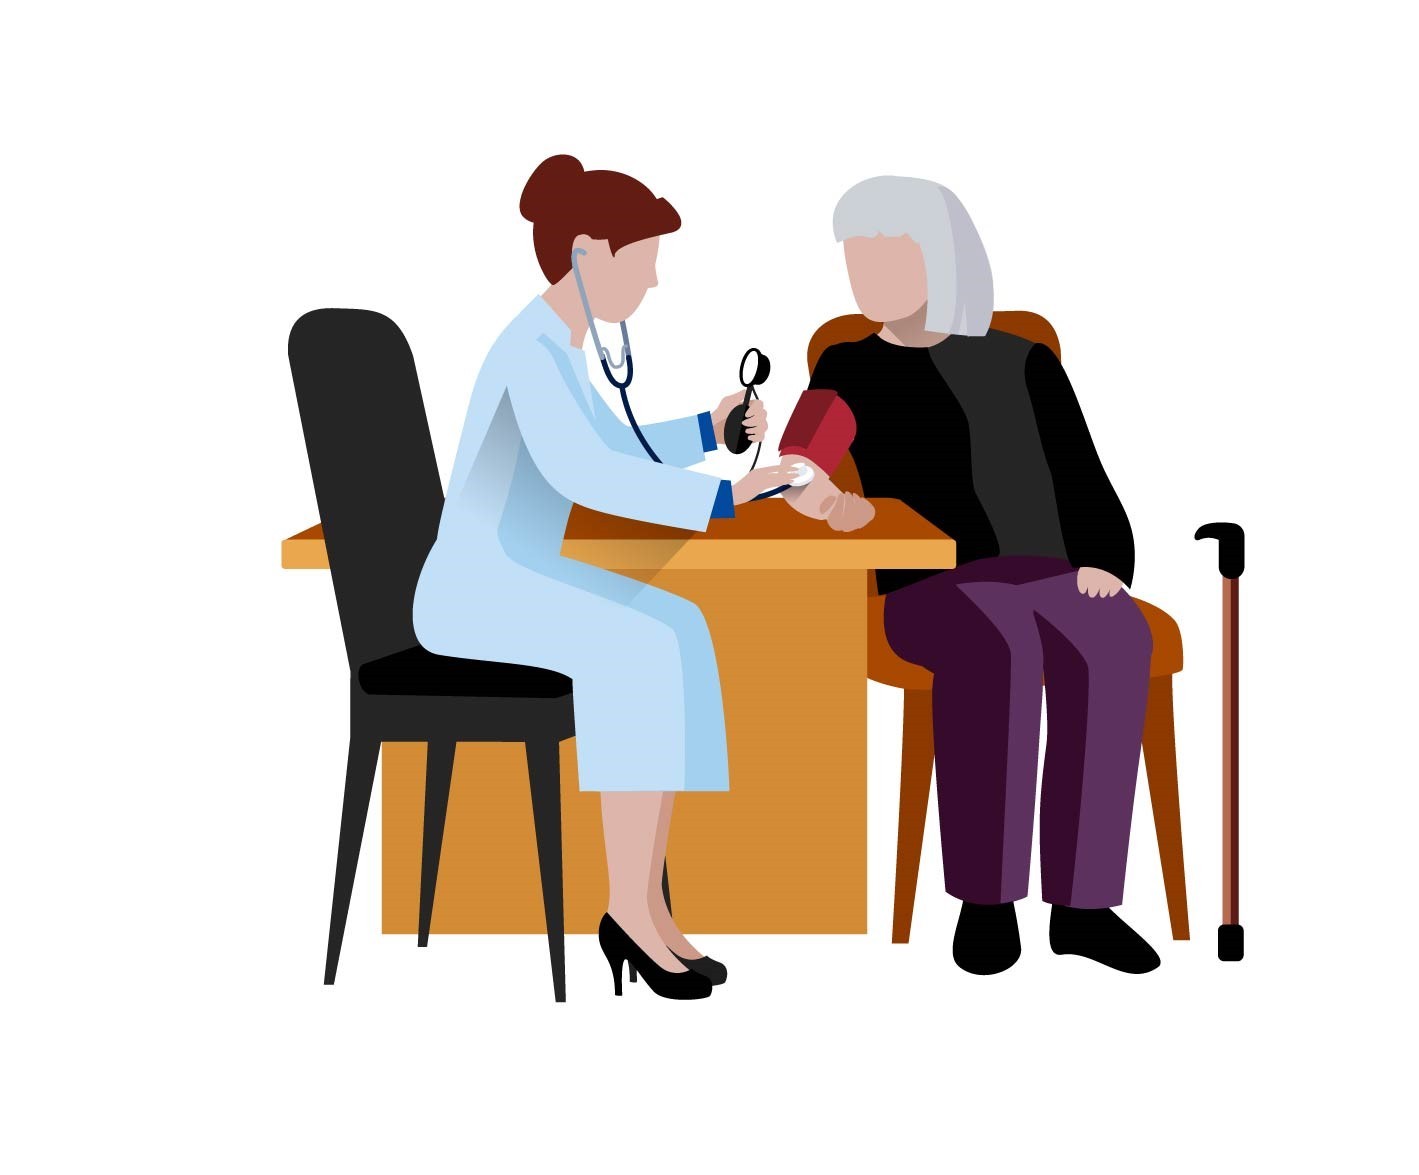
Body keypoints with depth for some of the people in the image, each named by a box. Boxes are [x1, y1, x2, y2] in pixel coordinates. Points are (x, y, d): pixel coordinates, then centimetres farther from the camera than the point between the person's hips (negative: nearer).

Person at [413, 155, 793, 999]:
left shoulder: (559, 343, 13)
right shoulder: (532, 350, -20)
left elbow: (615, 451, 27)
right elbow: (582, 475, -35)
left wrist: (708, 431, 13)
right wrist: (724, 498, -36)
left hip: (512, 582, 10)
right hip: (474, 594, -10)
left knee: (678, 638, -6)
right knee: (649, 652, -26)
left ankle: (642, 906, -9)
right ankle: (631, 906, -16)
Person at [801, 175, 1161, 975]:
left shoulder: (1027, 365, 19)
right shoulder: (851, 371, 15)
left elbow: (1089, 494, 12)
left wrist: (1104, 565, -9)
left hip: (1051, 581, 2)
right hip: (936, 591, -2)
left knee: (1113, 643, -33)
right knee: (995, 647, -38)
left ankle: (1082, 903, -29)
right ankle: (986, 898, -30)